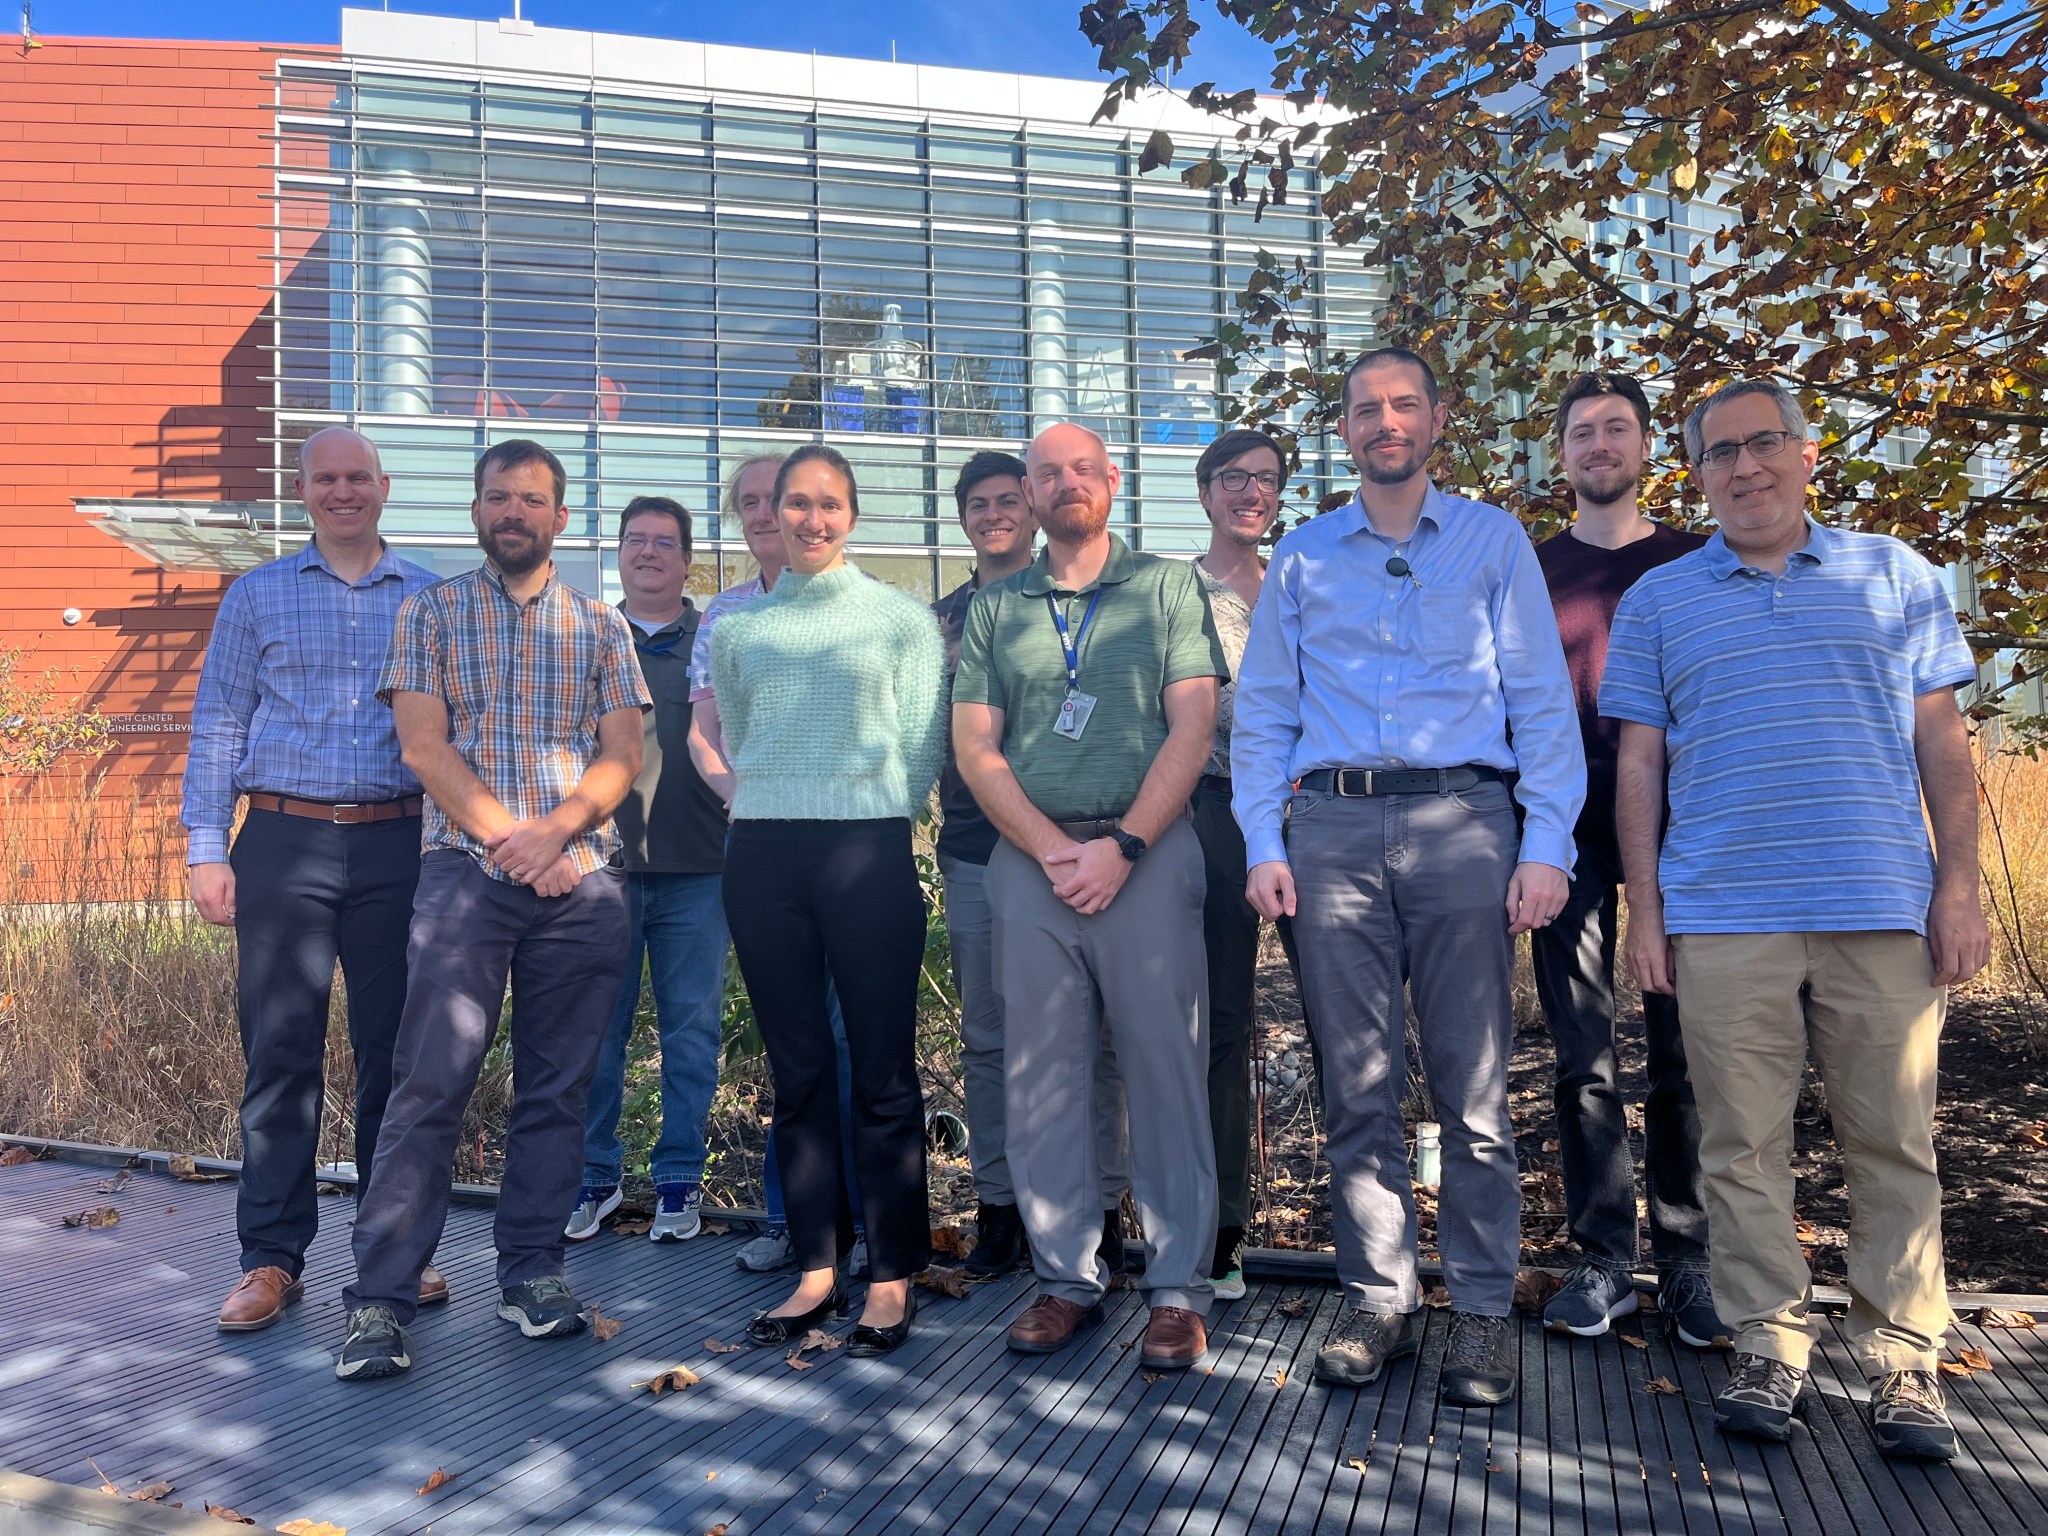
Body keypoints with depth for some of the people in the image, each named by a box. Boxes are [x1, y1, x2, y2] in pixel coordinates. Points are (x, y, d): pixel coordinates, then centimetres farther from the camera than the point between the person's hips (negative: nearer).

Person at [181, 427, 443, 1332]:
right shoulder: (256, 597, 10)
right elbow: (218, 727, 7)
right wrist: (207, 850, -1)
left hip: (398, 847, 0)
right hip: (285, 844, 0)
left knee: (395, 1049, 5)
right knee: (280, 1053, 1)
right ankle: (272, 1258, 11)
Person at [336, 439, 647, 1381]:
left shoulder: (600, 626, 14)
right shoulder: (432, 612, 10)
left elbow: (621, 757, 6)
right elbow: (423, 745, -1)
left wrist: (556, 829, -11)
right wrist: (506, 836, -11)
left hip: (581, 879, 2)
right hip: (464, 870, -2)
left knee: (558, 1084, 6)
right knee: (432, 1080, -7)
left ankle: (532, 1267, 18)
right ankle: (380, 1299, 0)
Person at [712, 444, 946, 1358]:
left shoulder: (902, 619, 5)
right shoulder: (737, 628, 14)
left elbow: (925, 747, 4)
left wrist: (871, 816, 1)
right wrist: (771, 805, 12)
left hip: (868, 851, -3)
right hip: (761, 854, 3)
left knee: (883, 1071, -1)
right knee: (797, 1070, 8)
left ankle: (892, 1279, 9)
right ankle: (817, 1272, 18)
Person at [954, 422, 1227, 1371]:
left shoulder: (1166, 588, 9)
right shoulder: (994, 610, 14)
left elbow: (1192, 727, -1)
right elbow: (974, 749, 7)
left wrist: (1122, 846, -12)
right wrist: (1054, 851, -6)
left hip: (1147, 852, -2)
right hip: (1029, 856, 3)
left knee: (1165, 1065, -1)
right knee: (1040, 1072, 4)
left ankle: (1178, 1286, 9)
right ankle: (1067, 1277, 17)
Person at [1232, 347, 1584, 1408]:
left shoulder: (1494, 540, 12)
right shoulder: (1301, 556, 16)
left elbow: (1542, 700, 6)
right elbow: (1262, 714, 13)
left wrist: (1545, 844, -5)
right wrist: (1263, 845, 1)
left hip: (1462, 819, -1)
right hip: (1332, 825, 2)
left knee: (1472, 1084, -1)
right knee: (1356, 1084, 5)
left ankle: (1481, 1310, 12)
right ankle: (1378, 1301, 17)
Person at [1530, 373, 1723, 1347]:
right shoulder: (1531, 570, 12)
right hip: (1570, 834, 0)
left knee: (1684, 1053, 2)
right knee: (1584, 1058, 1)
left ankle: (1685, 1258, 14)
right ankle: (1603, 1256, 12)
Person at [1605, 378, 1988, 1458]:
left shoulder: (1893, 576, 13)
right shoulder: (1659, 601, 11)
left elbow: (1942, 743, 10)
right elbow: (1639, 763, 8)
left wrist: (1959, 887, 1)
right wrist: (1643, 909, 1)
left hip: (1884, 912, 1)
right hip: (1722, 917, 0)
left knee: (1894, 1142, 5)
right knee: (1743, 1147, 3)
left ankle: (1902, 1358, 17)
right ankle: (1769, 1348, 15)